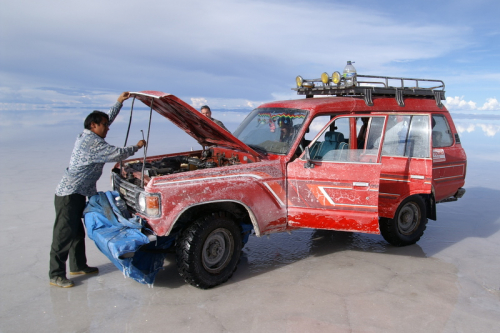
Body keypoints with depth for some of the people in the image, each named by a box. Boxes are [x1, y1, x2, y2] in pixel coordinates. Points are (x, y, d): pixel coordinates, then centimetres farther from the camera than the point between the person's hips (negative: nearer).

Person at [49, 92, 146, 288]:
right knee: (64, 235, -4)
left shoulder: (85, 136, 12)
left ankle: (78, 266, 30)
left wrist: (119, 103, 23)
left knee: (77, 232, 18)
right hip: (69, 195, -11)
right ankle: (56, 276, 4)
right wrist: (137, 147, -5)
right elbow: (117, 154, -20)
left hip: (76, 194, 11)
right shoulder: (93, 142, -18)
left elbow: (107, 119, 24)